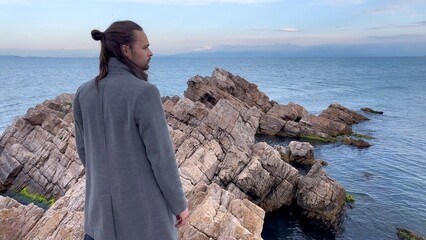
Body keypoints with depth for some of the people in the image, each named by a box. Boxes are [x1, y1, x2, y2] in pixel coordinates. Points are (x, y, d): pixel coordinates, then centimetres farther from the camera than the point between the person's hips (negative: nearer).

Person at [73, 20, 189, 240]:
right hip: (143, 204, -5)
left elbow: (84, 149, 7)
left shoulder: (84, 93, -3)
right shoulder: (144, 93, -24)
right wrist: (179, 204, -6)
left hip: (103, 202, 6)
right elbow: (161, 156, -21)